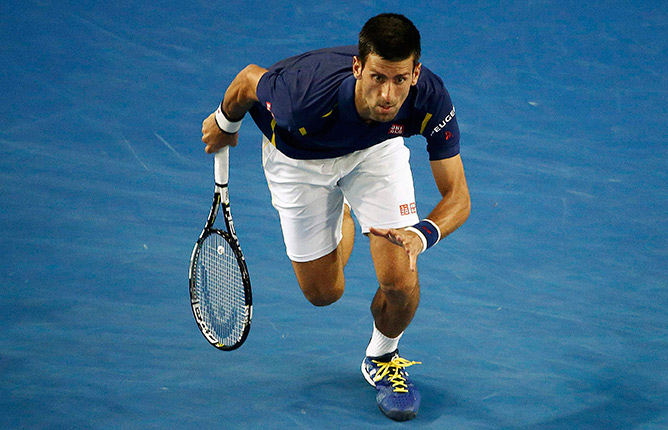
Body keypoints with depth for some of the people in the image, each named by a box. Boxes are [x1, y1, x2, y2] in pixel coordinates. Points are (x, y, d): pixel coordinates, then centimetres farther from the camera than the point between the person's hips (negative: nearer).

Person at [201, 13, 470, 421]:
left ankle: (383, 357, 20)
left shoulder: (432, 100, -37)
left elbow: (457, 196, -29)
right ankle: (341, 216, 46)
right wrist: (225, 122, 1)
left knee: (400, 278, -15)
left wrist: (421, 235, -49)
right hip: (297, 156, -1)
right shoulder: (307, 98, -43)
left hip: (377, 146, 1)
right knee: (324, 292, 10)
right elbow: (250, 78, -20)